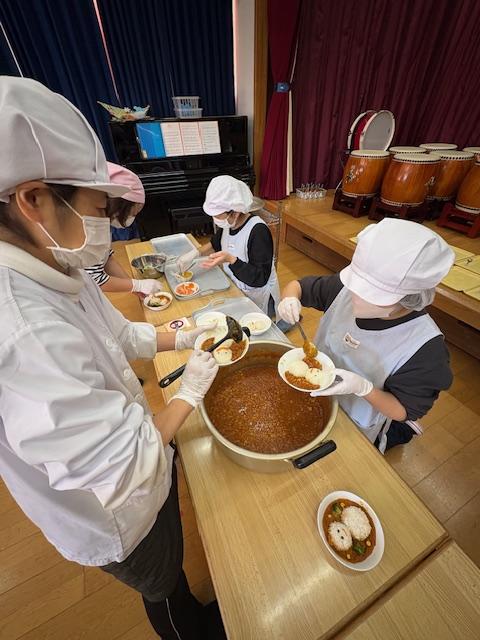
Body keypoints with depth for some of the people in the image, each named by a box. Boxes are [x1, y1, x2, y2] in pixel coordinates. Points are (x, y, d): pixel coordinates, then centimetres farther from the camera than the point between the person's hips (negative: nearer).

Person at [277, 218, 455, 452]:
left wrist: (363, 388, -37)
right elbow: (298, 285, -9)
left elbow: (404, 411, -19)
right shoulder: (346, 288, -23)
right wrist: (289, 299, -31)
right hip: (317, 393, 4)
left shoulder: (425, 348, -31)